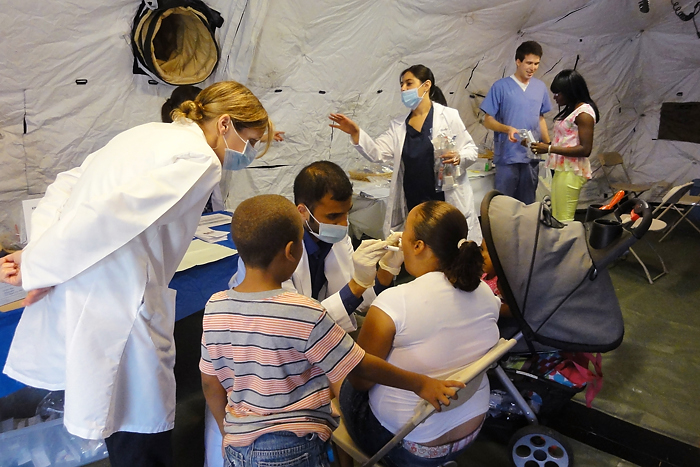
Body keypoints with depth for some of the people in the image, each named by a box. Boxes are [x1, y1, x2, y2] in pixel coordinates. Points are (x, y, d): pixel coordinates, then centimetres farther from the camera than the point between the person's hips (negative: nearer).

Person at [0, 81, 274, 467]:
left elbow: (66, 185, 14)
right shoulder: (200, 160, -14)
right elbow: (112, 215, -24)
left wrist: (40, 249, 5)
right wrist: (37, 266, -12)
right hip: (114, 311, -9)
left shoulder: (150, 133, 14)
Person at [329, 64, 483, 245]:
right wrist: (356, 133, -13)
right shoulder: (399, 126, 11)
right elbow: (377, 153, 2)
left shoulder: (448, 116, 0)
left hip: (447, 203, -3)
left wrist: (458, 157, -21)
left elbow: (471, 150, 1)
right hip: (413, 206, 4)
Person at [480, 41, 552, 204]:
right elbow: (488, 121, -5)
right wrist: (508, 129, -23)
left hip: (532, 156, 4)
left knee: (527, 203, 12)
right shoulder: (501, 86, -6)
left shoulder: (540, 87, 9)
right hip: (507, 156, -4)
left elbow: (541, 119, 18)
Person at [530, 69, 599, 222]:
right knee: (557, 218, 9)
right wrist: (544, 145, 3)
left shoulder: (584, 112, -10)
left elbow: (585, 149, -17)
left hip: (571, 171, -9)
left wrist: (549, 149, -18)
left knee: (563, 220, -8)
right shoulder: (569, 110, 17)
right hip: (561, 169, 9)